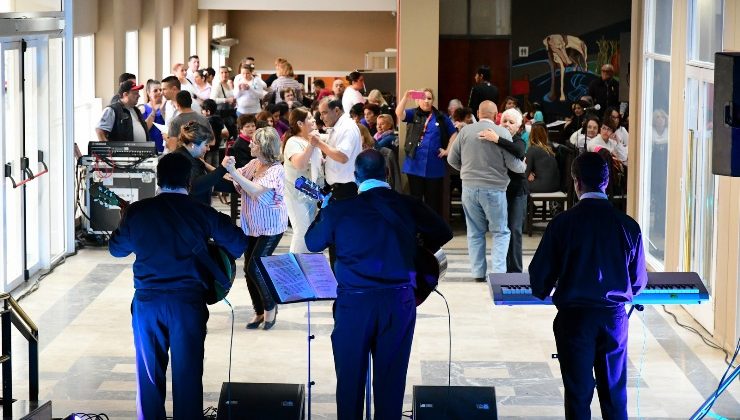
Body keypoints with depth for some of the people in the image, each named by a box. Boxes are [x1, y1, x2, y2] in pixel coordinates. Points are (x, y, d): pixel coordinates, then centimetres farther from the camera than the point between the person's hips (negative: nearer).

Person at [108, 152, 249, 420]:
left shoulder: (137, 211, -1)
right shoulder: (202, 213, -4)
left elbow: (116, 249, 14)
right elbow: (239, 244, -1)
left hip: (147, 300, 1)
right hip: (188, 302, -1)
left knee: (149, 375, 12)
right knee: (187, 375, 5)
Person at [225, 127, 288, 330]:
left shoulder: (276, 170, -17)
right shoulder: (253, 164, 3)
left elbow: (257, 192, -30)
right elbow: (238, 186, 5)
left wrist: (233, 171, -31)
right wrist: (228, 168, -12)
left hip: (270, 227, -7)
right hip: (251, 225, 7)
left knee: (255, 268, -11)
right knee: (249, 269, 6)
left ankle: (270, 306, 10)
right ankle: (259, 311, 20)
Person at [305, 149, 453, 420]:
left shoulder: (340, 209, -5)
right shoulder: (409, 205, -1)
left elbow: (313, 243, 11)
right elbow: (443, 234, 11)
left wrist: (324, 212, 27)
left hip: (354, 301, -1)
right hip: (399, 299, 1)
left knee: (350, 377, 10)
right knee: (391, 377, 10)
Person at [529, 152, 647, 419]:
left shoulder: (563, 222, -10)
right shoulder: (628, 225, -4)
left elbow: (539, 275, -5)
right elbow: (639, 281, 4)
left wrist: (544, 292, 18)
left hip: (574, 317, -2)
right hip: (614, 317, 2)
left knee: (578, 396, 7)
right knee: (615, 396, 11)